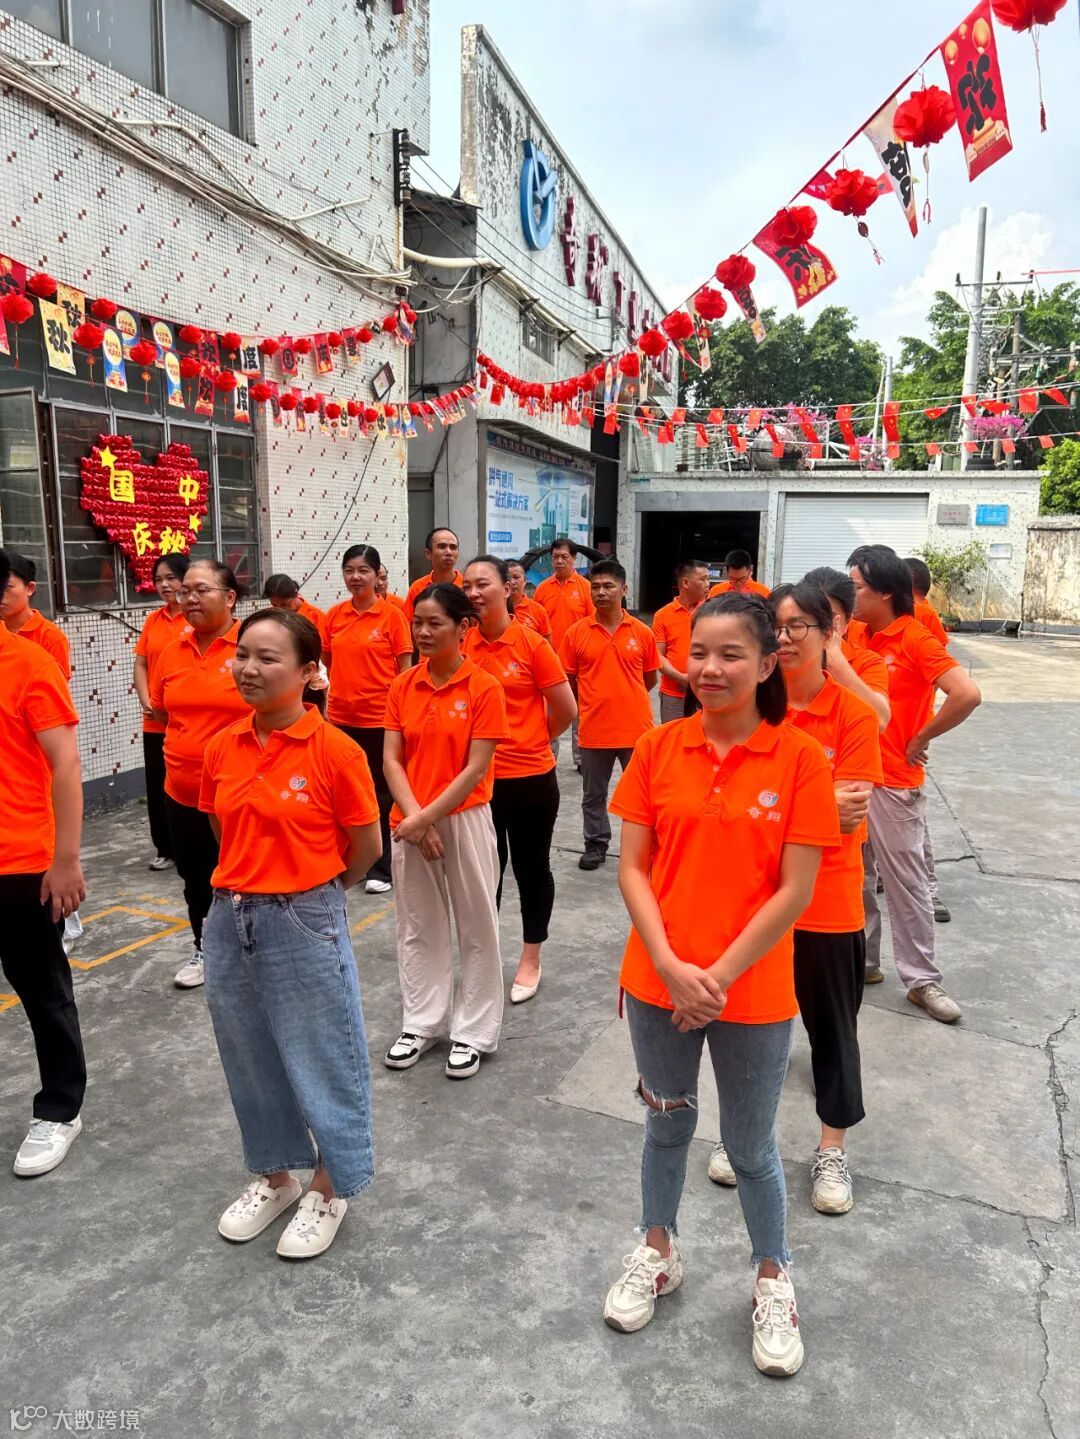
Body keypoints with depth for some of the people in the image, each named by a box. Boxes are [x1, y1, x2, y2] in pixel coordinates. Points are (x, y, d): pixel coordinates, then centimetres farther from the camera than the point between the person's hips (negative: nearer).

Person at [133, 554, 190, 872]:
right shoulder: (152, 620, 11)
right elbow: (140, 665, 11)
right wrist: (146, 701, -4)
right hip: (155, 722, 5)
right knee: (157, 787, 10)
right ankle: (165, 849, 24)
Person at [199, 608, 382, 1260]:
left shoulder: (335, 749, -16)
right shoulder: (222, 747, 0)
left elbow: (367, 848, -6)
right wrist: (251, 884, 11)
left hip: (307, 925, -5)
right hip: (231, 921, 6)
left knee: (322, 1059, 11)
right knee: (252, 1060, 20)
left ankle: (330, 1190, 34)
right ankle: (274, 1177, 43)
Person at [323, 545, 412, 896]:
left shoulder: (392, 615, -7)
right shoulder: (334, 615, 4)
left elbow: (405, 668, -5)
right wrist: (339, 690, 9)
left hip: (380, 717, -4)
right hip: (341, 717, 4)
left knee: (381, 792, 7)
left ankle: (381, 868, 17)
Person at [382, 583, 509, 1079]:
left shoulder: (484, 688, -10)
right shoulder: (402, 686, 2)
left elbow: (476, 769, -14)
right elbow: (391, 759, -1)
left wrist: (426, 816, -16)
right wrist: (414, 816, -13)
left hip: (465, 819, -4)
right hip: (411, 821, 4)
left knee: (476, 927, 8)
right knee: (417, 926, 15)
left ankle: (473, 1032, 24)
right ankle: (420, 1024, 31)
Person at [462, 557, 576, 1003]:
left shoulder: (532, 643, -11)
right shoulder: (463, 644, -2)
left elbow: (566, 710, -5)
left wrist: (529, 743, 7)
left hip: (530, 778, -3)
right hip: (477, 778, 3)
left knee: (531, 867, 13)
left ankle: (530, 960, 29)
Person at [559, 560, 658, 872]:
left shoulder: (642, 632, -2)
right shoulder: (576, 633, -3)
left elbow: (650, 679, 9)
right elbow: (568, 681, 5)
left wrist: (623, 697, 10)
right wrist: (593, 703, 8)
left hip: (636, 728, 0)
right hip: (594, 729, 0)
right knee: (593, 795, 14)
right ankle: (596, 844, 31)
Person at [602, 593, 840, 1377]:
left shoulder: (799, 758, -12)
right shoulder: (659, 748, -5)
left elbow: (794, 891, -12)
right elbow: (633, 868, -4)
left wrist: (718, 976, -15)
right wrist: (669, 967, -14)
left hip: (753, 994, -2)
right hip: (658, 985, 2)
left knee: (751, 1145, 17)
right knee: (667, 1124, 22)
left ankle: (774, 1280, 43)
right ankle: (658, 1252, 48)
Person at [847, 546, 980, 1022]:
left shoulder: (916, 640, -13)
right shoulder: (858, 637, 5)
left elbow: (967, 695, -23)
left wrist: (921, 739, -13)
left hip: (894, 783, -6)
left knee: (906, 881, 3)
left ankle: (921, 979, 16)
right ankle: (861, 959, 29)